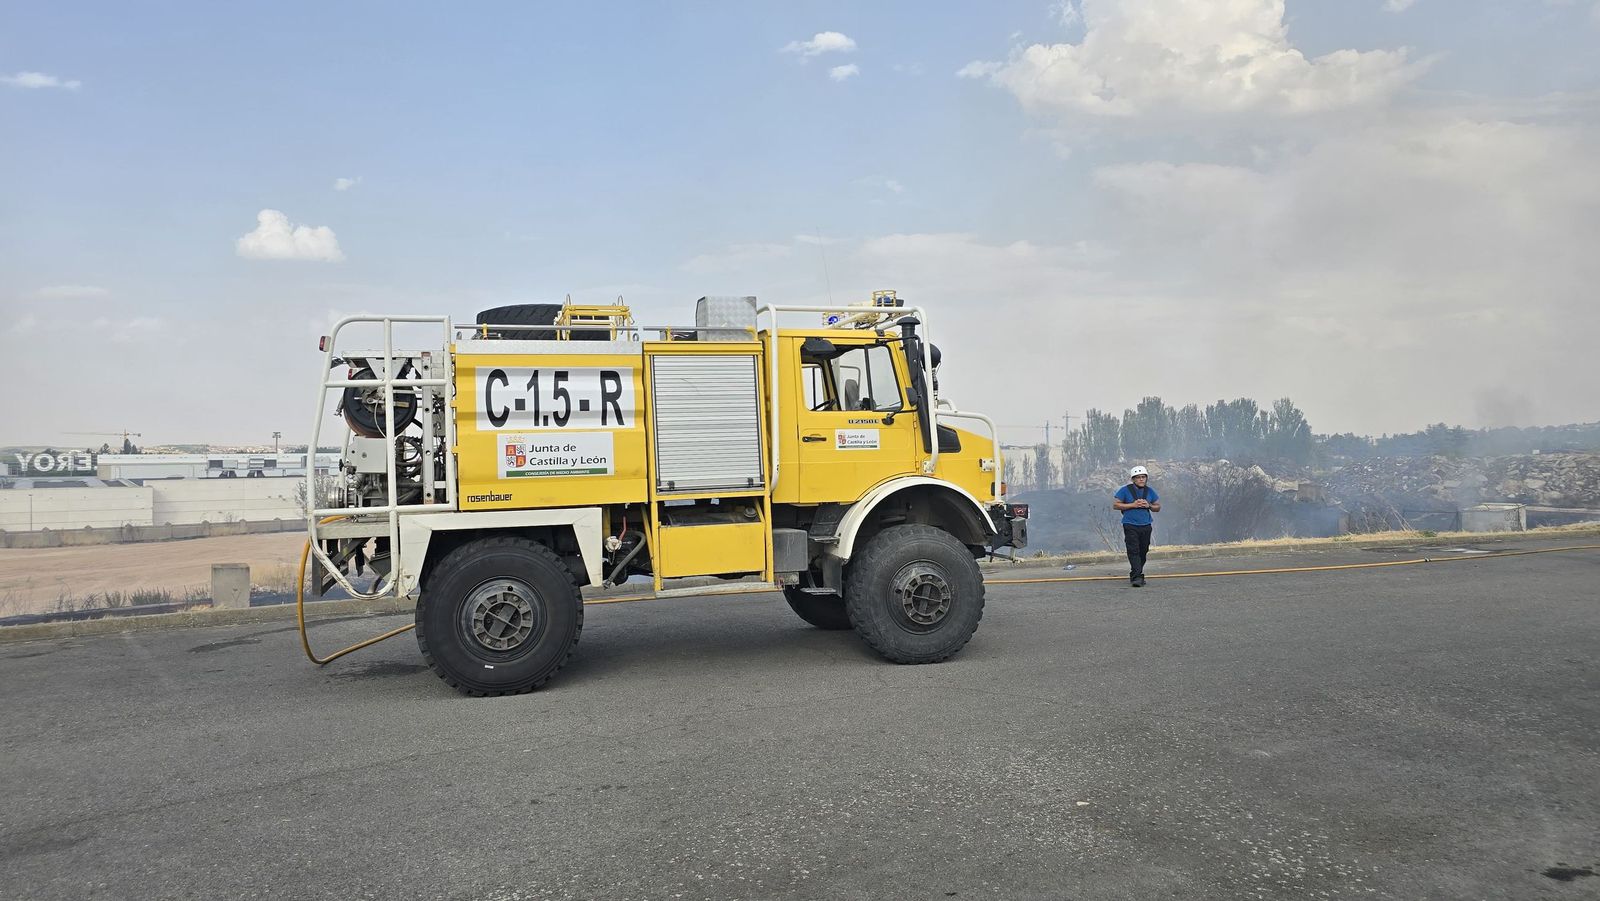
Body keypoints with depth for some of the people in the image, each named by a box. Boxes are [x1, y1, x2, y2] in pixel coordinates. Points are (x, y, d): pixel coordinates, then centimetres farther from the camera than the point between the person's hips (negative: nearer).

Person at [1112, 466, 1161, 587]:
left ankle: (1134, 575, 22)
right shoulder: (1125, 490, -2)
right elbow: (1115, 505, -4)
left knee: (1143, 552, 8)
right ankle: (1137, 577, -17)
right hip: (1130, 525, -5)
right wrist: (1133, 505, -13)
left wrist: (1148, 505, -6)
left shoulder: (1150, 491, 10)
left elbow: (1158, 508, 17)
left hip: (1146, 526, 5)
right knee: (1133, 551, -13)